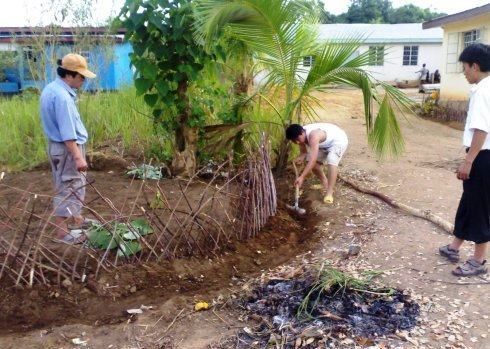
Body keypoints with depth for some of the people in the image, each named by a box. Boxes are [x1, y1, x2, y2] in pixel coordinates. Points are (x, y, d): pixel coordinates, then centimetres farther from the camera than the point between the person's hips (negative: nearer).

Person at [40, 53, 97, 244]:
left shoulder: (51, 89, 9)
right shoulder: (62, 96, -24)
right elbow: (67, 132, -26)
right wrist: (78, 157, -24)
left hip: (57, 145, 10)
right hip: (67, 148, -10)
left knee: (72, 186, 22)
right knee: (68, 188, -2)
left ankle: (76, 218, 37)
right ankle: (62, 231, 6)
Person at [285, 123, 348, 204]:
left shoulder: (313, 135, -41)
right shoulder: (301, 135, -15)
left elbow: (313, 159, -48)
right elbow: (303, 152, -2)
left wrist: (302, 177, -53)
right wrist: (301, 157, -28)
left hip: (338, 140, -8)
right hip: (325, 143, 9)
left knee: (331, 161, -31)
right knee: (314, 162, 2)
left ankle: (330, 192, -30)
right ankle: (325, 183, 22)